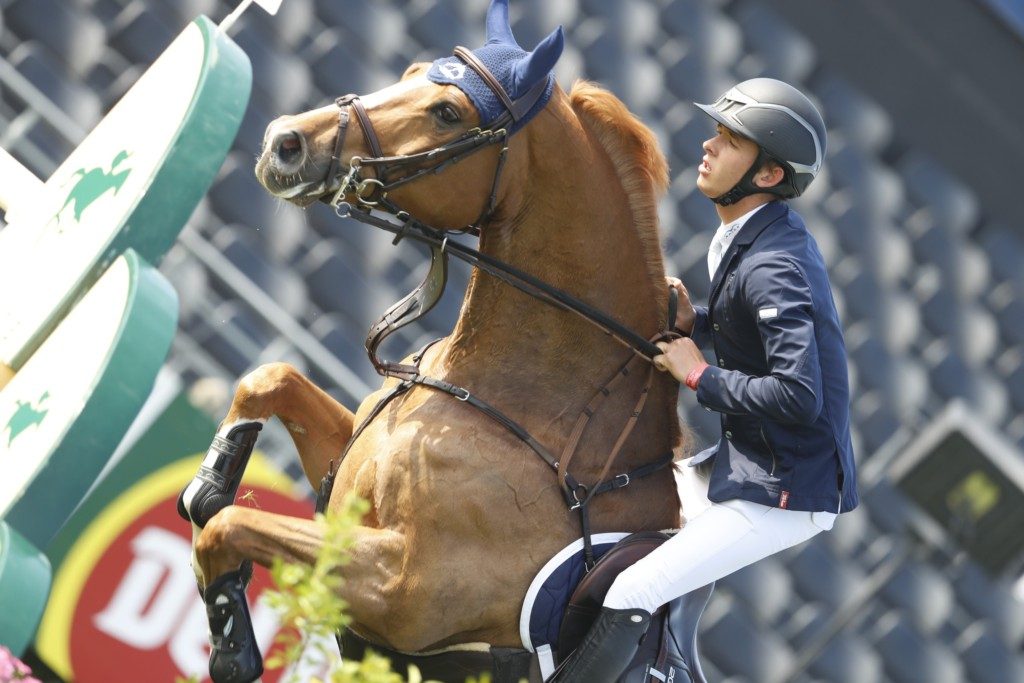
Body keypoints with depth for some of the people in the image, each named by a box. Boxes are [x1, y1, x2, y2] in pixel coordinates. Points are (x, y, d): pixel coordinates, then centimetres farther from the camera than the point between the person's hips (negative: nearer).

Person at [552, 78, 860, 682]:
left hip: (786, 495, -11)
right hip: (752, 461, 11)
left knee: (629, 600, -16)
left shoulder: (771, 268, -25)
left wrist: (700, 375, -20)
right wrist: (694, 322, 2)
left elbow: (798, 395, -33)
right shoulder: (767, 236, 5)